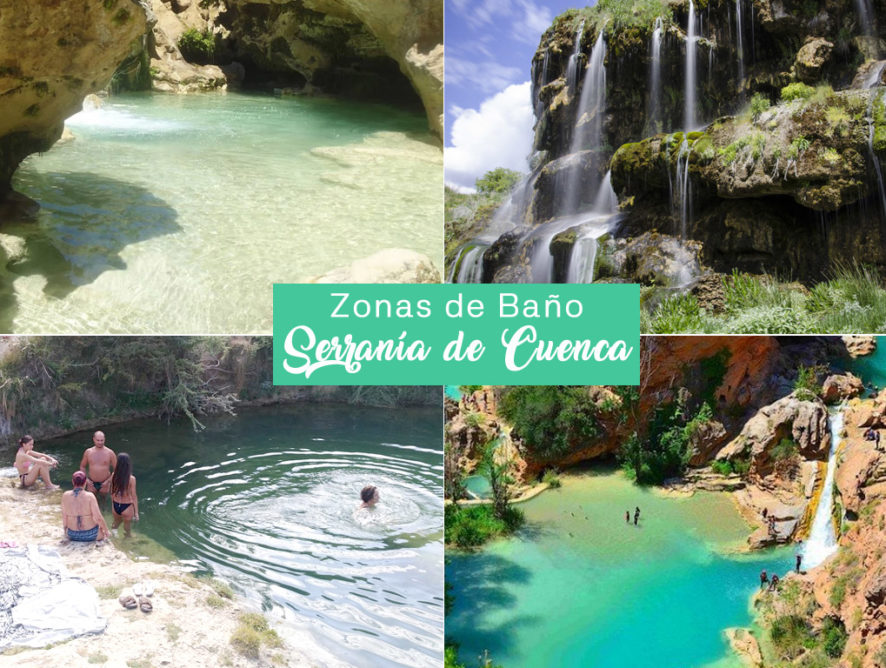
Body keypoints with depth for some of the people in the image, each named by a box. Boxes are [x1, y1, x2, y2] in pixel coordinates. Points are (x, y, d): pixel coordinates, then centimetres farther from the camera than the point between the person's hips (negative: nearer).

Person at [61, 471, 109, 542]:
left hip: (72, 535, 3)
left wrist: (65, 529, 17)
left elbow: (64, 516, -2)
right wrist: (106, 530, -3)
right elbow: (98, 518, -19)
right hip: (90, 535, -3)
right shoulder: (90, 496, -20)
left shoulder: (65, 496, -11)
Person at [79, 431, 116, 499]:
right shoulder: (88, 452, -1)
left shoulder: (110, 453, -8)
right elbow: (82, 466, 11)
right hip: (91, 483, 2)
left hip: (104, 484, -2)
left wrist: (108, 480, -13)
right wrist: (86, 479, -3)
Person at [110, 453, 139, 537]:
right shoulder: (131, 479, -22)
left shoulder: (114, 476, -10)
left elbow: (112, 492, 3)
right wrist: (136, 512, -6)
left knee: (116, 523, 32)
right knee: (127, 529, 19)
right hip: (127, 507, -4)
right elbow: (134, 496, -15)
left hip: (116, 506, 4)